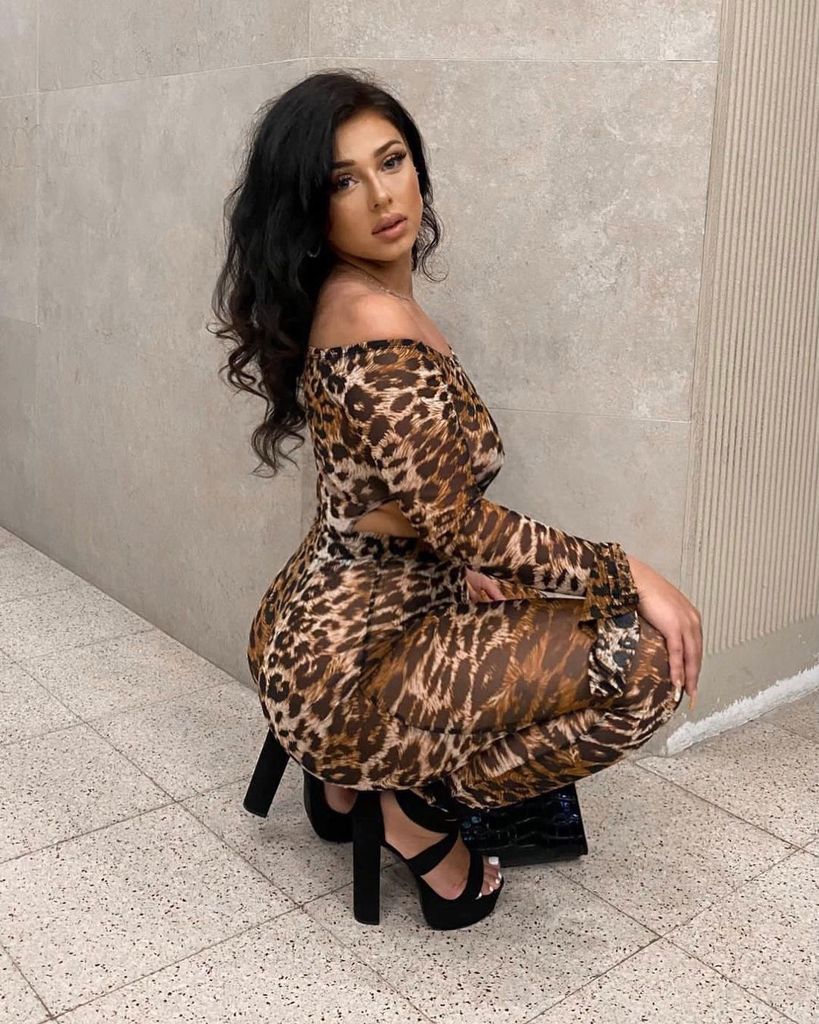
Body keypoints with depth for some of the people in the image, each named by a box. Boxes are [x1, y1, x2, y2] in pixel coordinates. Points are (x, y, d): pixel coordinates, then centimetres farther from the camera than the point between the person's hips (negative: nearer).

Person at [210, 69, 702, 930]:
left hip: (324, 634, 10)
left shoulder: (349, 300, 7)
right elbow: (460, 521, -22)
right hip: (345, 669, -10)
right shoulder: (374, 323, -23)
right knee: (648, 656, -16)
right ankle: (421, 807, 3)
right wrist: (630, 575, -14)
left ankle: (357, 775, 21)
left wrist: (467, 566, 5)